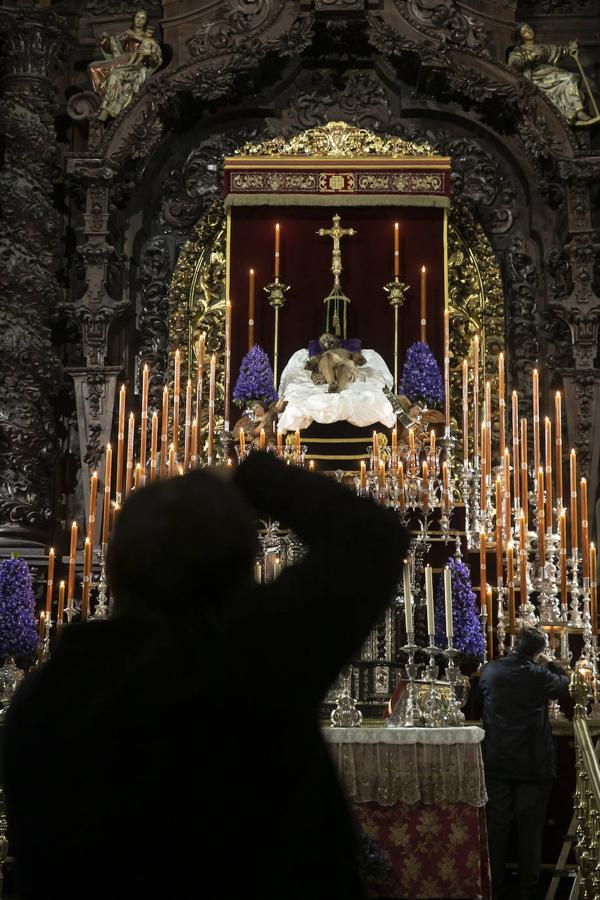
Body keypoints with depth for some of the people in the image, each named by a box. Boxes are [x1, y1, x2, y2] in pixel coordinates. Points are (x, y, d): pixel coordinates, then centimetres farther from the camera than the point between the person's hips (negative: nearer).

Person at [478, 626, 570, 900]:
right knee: (530, 826, 8)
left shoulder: (489, 670, -4)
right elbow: (563, 683, 5)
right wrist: (550, 663, 20)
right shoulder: (539, 674, -14)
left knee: (497, 824, 11)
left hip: (497, 762, 3)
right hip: (533, 763, -3)